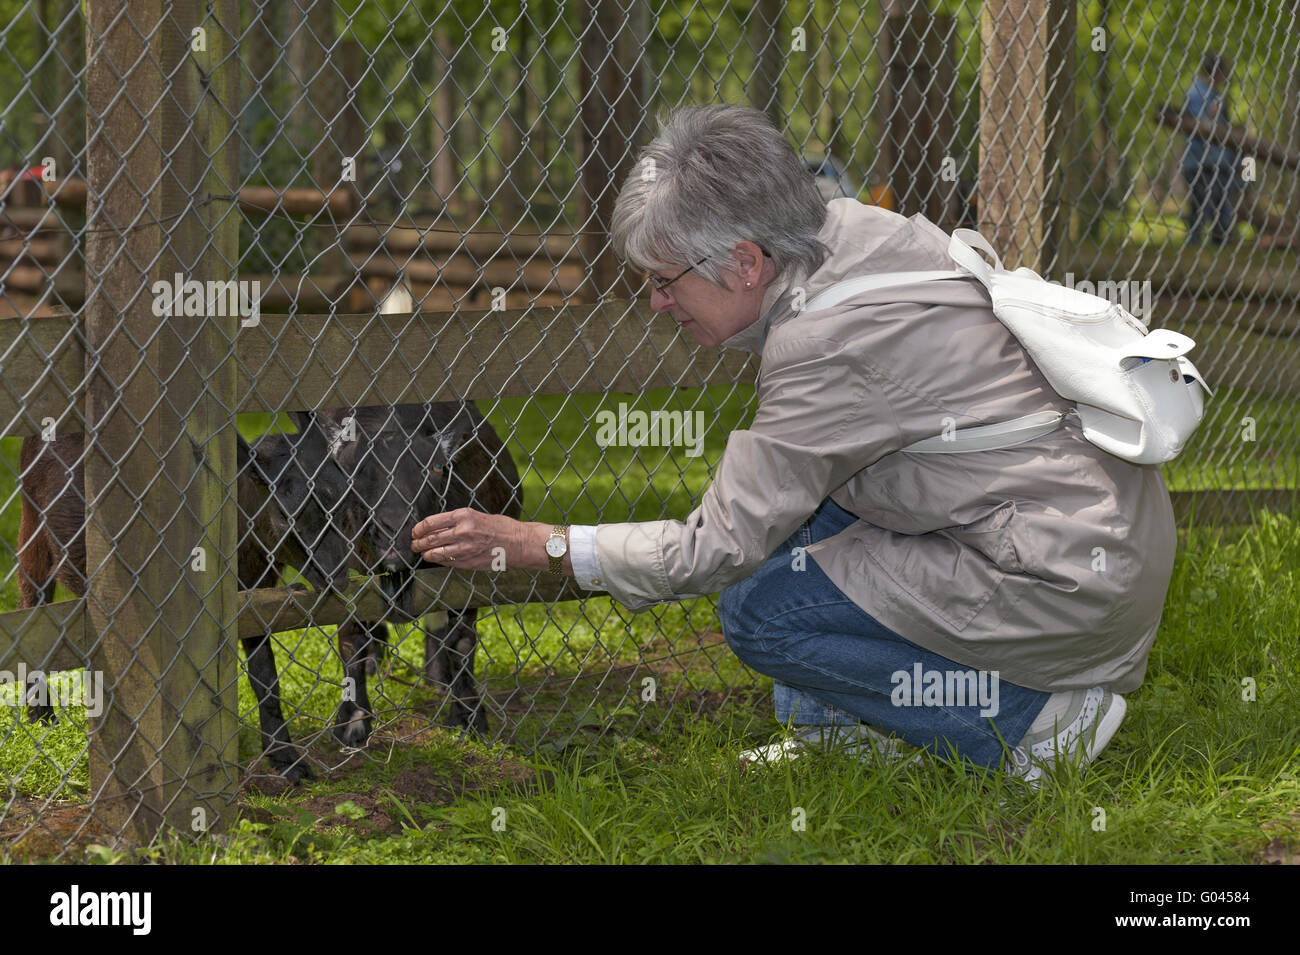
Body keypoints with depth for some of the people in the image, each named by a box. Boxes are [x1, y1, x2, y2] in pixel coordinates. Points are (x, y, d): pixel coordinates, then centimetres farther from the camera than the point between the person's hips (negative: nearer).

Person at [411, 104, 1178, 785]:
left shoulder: (823, 348, -23)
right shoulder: (859, 228, 2)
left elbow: (718, 550, -15)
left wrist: (532, 547, -9)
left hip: (1076, 585, -10)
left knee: (761, 612, -8)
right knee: (799, 487, 15)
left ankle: (1034, 715, -4)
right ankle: (839, 731, 20)